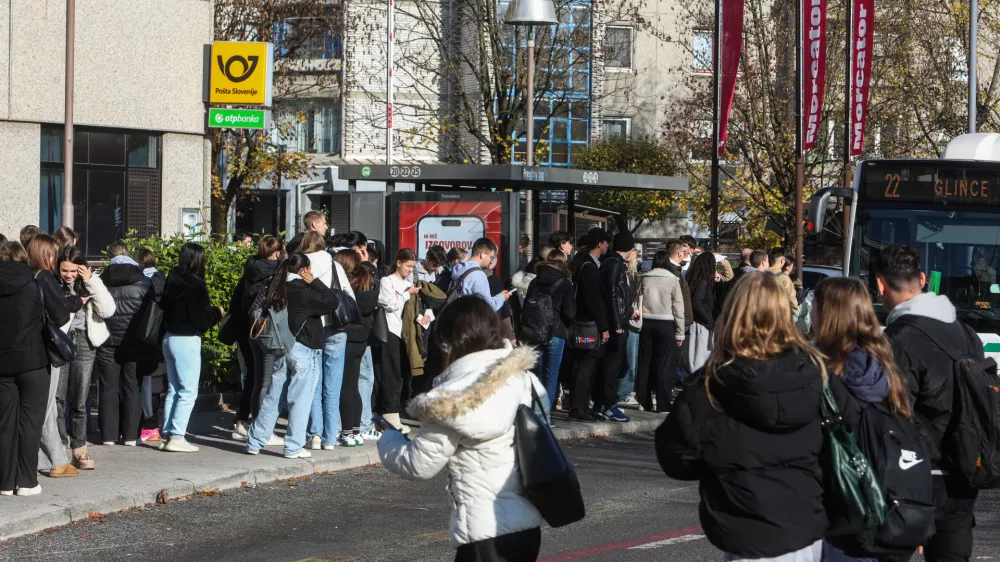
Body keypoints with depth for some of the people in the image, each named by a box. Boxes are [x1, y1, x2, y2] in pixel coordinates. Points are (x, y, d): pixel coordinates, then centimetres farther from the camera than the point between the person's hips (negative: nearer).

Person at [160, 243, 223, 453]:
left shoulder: (173, 281, 7)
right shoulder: (195, 285, -16)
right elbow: (200, 319, -17)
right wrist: (217, 312, 3)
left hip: (169, 338, 8)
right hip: (187, 341, -8)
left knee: (173, 389, 14)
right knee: (188, 391, -3)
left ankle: (167, 435, 14)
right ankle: (177, 437, -7)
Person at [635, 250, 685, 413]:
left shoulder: (645, 278, 2)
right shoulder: (673, 279, -4)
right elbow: (678, 307, -3)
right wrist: (680, 332, 2)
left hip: (647, 323, 3)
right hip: (665, 324, -3)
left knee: (645, 363, 9)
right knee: (664, 364, 1)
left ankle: (644, 401, 15)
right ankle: (663, 404, -1)